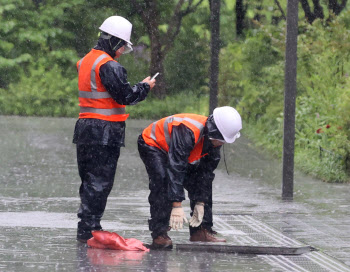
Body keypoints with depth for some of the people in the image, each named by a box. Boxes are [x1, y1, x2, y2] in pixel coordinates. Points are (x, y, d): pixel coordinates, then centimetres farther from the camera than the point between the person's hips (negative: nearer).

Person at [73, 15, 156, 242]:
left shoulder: (86, 61, 15)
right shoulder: (109, 66, -15)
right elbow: (126, 96, -16)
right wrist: (145, 87, 1)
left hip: (85, 127, 9)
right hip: (105, 132, -9)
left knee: (90, 180, 14)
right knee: (100, 182, -5)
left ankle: (87, 228, 18)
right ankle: (89, 229, -6)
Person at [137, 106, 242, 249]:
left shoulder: (213, 137, -15)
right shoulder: (187, 132, -42)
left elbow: (207, 171, -6)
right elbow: (175, 169, -44)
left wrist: (200, 203, -10)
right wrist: (176, 205, -46)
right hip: (152, 145, -8)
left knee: (203, 182, 0)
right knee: (162, 180, -31)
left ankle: (201, 231, 9)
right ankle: (159, 235, -30)